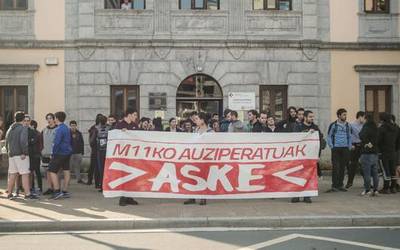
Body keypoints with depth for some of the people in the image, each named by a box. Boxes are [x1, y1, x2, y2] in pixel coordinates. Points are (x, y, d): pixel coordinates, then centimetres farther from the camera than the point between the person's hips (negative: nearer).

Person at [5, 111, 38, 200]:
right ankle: (27, 193, -10)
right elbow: (23, 142, -21)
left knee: (12, 174, 12)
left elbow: (6, 142, 18)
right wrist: (24, 153, -17)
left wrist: (9, 152, 20)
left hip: (11, 155, 8)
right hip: (21, 155, -8)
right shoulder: (23, 128, -8)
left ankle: (10, 193, 16)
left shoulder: (9, 129, 16)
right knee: (25, 174, -7)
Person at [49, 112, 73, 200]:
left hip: (60, 153, -9)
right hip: (67, 153, 9)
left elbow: (56, 143, -20)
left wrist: (53, 154, -12)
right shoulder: (67, 128, 14)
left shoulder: (59, 129, -15)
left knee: (52, 171, -5)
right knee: (66, 170, 9)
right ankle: (65, 191, 14)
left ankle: (57, 191, -10)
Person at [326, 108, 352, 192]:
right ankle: (334, 185, -5)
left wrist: (349, 147, 9)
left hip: (345, 149, 4)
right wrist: (332, 147, -5)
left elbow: (349, 137, 19)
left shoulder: (348, 125, 11)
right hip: (336, 149, -4)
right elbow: (329, 136, 3)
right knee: (335, 167, -8)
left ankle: (340, 185, 15)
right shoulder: (333, 125, -1)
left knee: (343, 167, 6)